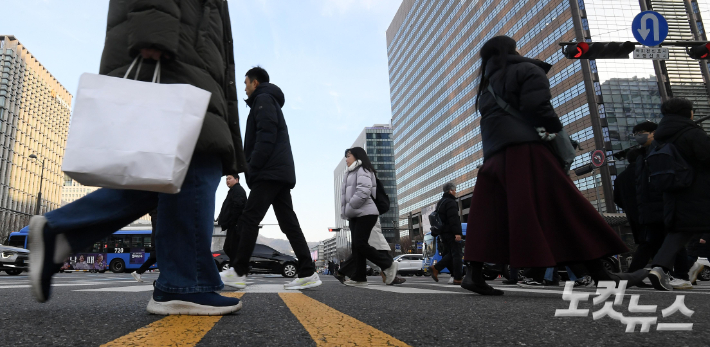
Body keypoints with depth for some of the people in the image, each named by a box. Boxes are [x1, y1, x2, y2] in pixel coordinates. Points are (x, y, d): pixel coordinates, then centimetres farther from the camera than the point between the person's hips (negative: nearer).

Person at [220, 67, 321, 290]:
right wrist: (252, 168, 20)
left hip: (269, 172, -10)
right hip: (282, 173, 10)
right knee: (289, 223, 3)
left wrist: (252, 167, -15)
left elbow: (266, 136, -14)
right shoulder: (270, 101, 31)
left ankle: (238, 273, -7)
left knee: (249, 219, -9)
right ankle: (308, 273, -1)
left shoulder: (263, 99, 1)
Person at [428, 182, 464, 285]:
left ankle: (435, 268, -1)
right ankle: (458, 278, -6)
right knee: (457, 255, -5)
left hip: (443, 233, 9)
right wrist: (457, 233, -25)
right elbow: (454, 219, -21)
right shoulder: (451, 202, -11)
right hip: (451, 233, -9)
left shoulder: (440, 202, 20)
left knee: (449, 254, 13)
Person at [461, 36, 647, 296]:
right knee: (564, 210, -9)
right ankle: (600, 274, -9)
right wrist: (556, 128, 8)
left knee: (490, 217, 2)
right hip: (524, 150, -7)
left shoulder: (488, 86, 28)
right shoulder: (527, 70, 7)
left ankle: (473, 273, -7)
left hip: (494, 156, 7)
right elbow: (537, 108, -7)